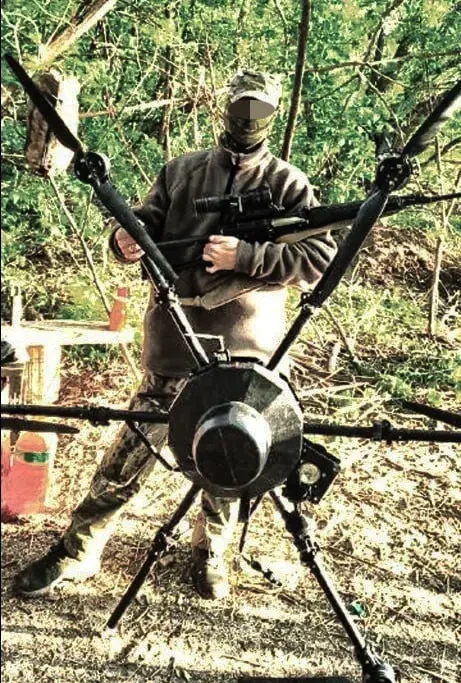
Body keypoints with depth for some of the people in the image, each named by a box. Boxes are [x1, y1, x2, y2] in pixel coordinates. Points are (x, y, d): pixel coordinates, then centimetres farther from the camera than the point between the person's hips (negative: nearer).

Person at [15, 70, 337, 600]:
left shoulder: (288, 184, 4)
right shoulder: (180, 172, 11)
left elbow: (321, 257, -6)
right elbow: (146, 229, 9)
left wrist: (243, 257, -18)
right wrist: (127, 240, -16)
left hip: (244, 351, 0)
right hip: (174, 342, 1)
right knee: (130, 451, 3)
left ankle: (210, 551, 32)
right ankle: (78, 550, 18)